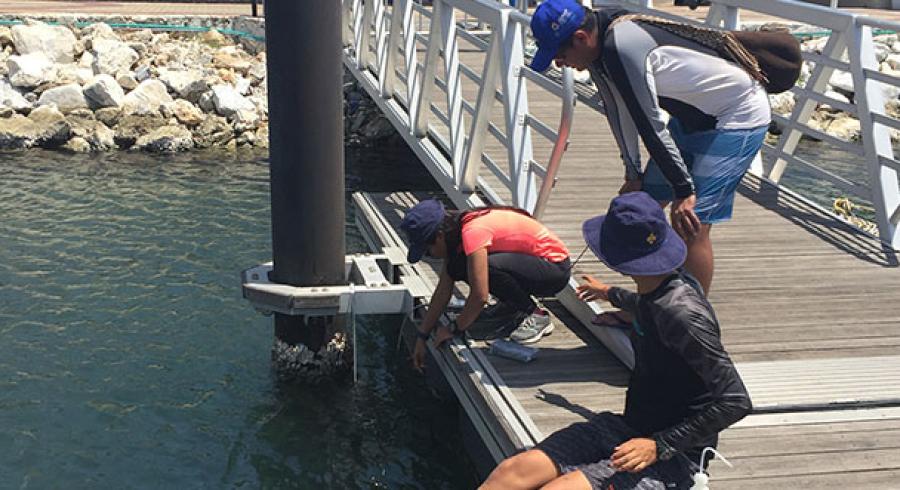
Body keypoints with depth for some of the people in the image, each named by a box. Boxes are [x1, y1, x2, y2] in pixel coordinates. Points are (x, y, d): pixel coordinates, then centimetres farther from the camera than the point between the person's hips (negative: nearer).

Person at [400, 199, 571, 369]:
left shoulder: (473, 233, -26)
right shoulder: (455, 231, 1)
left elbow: (480, 296, -30)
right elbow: (443, 292, 5)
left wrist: (453, 328, -15)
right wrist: (422, 337, 5)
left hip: (555, 267, -9)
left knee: (488, 267, -33)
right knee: (457, 268, -6)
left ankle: (537, 316, -11)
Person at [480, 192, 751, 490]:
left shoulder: (683, 314, -25)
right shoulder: (656, 294, 2)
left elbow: (737, 402, -24)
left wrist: (660, 446, -26)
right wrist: (612, 295, 49)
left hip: (676, 456, -8)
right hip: (629, 428, 8)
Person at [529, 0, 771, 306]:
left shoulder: (621, 50, -32)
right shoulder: (602, 47, -2)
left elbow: (651, 125, -30)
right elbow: (620, 111, 8)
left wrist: (683, 190, -27)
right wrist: (633, 174, 13)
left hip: (738, 117, -10)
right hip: (693, 115, 10)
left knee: (690, 224, -16)